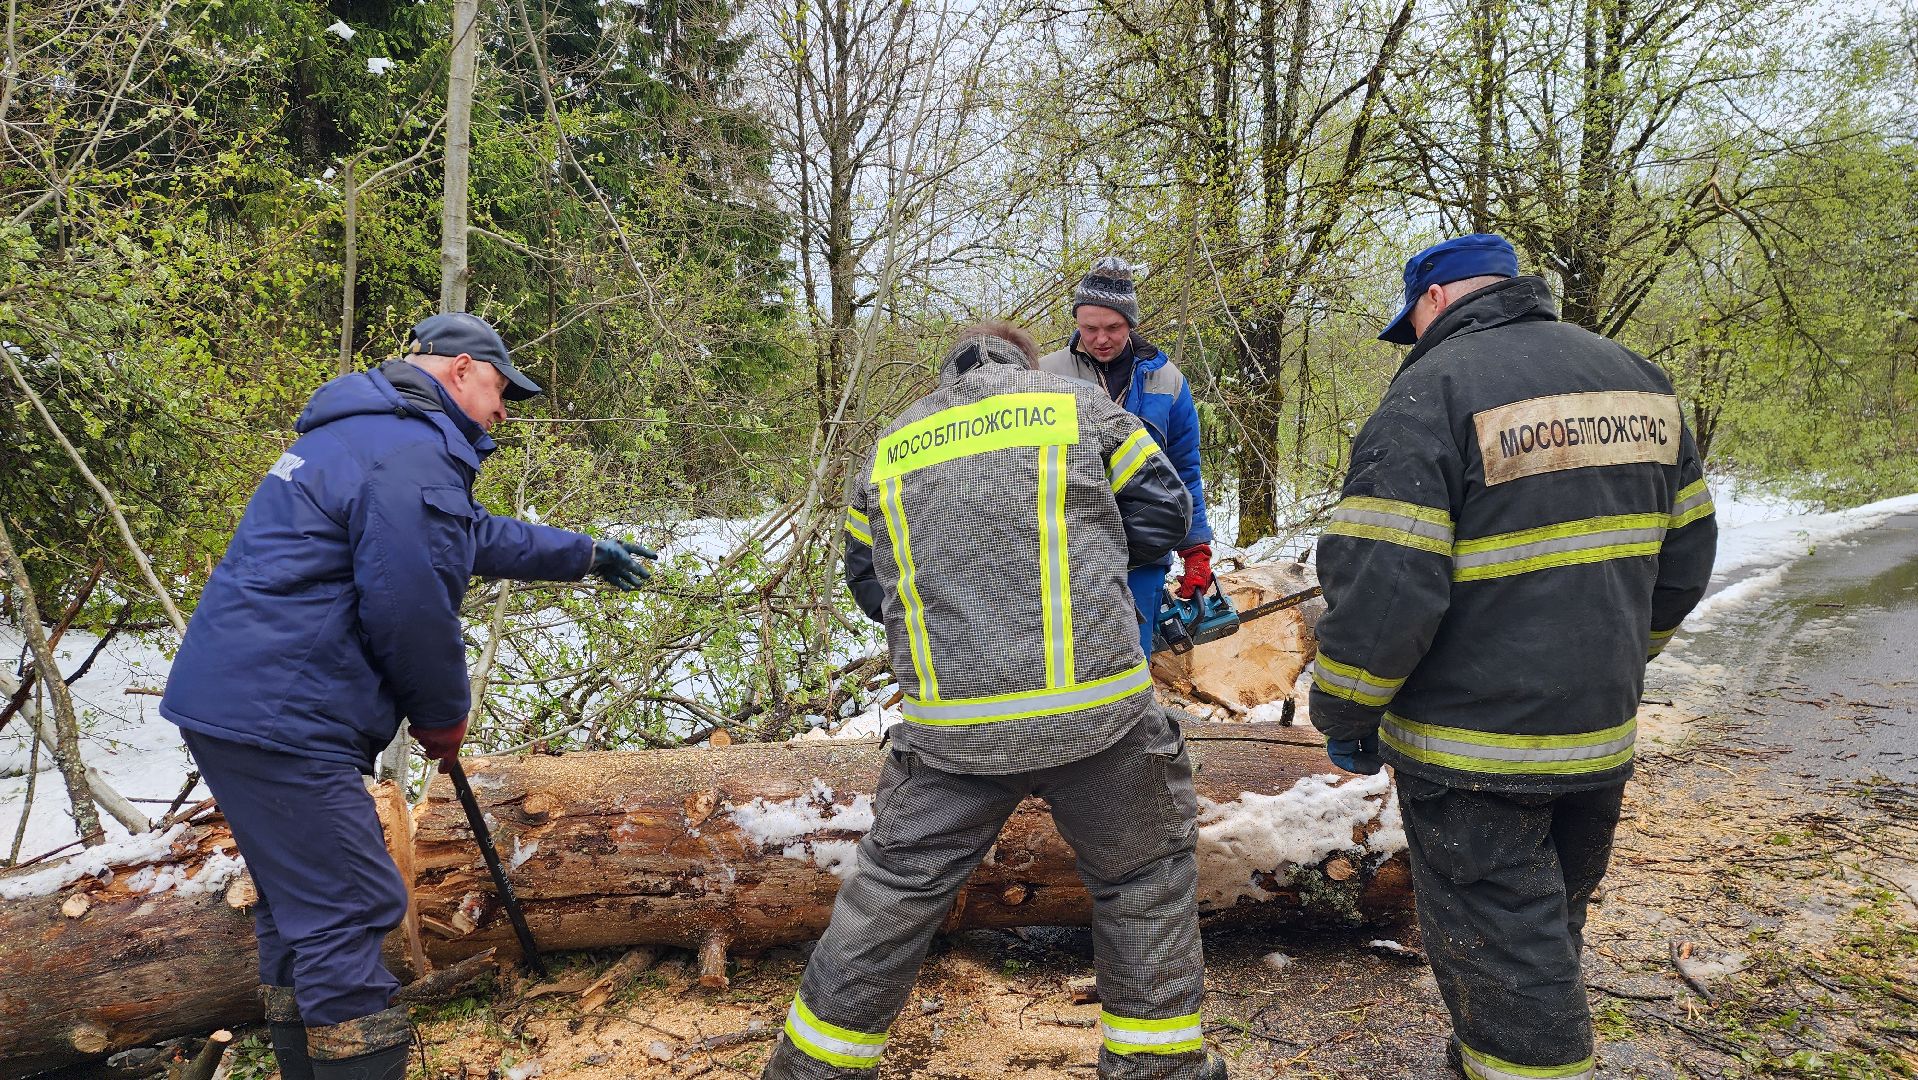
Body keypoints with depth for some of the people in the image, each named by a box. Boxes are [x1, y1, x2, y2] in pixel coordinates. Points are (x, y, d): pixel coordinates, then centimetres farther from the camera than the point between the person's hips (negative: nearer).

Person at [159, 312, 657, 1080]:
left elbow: (478, 536, 29)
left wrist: (587, 555, 36)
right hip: (283, 722, -11)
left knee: (299, 909, 20)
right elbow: (412, 613, -18)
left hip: (233, 702, 11)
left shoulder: (369, 434, 19)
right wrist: (444, 722, -1)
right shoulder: (413, 455, -17)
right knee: (351, 914, -5)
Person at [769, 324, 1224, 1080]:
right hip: (1096, 713, -2)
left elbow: (870, 588, 21)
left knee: (896, 892, 16)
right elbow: (1163, 513, 11)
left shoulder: (888, 450, 14)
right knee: (1146, 876, 20)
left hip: (951, 727, 2)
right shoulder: (1078, 404, 7)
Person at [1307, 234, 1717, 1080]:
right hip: (1602, 732, 8)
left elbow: (1381, 587, -23)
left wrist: (1343, 716, -9)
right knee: (1550, 931, 25)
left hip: (1474, 747, -7)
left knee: (1499, 953, 6)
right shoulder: (1636, 379, 8)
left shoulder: (1431, 392, -16)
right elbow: (1684, 553, 13)